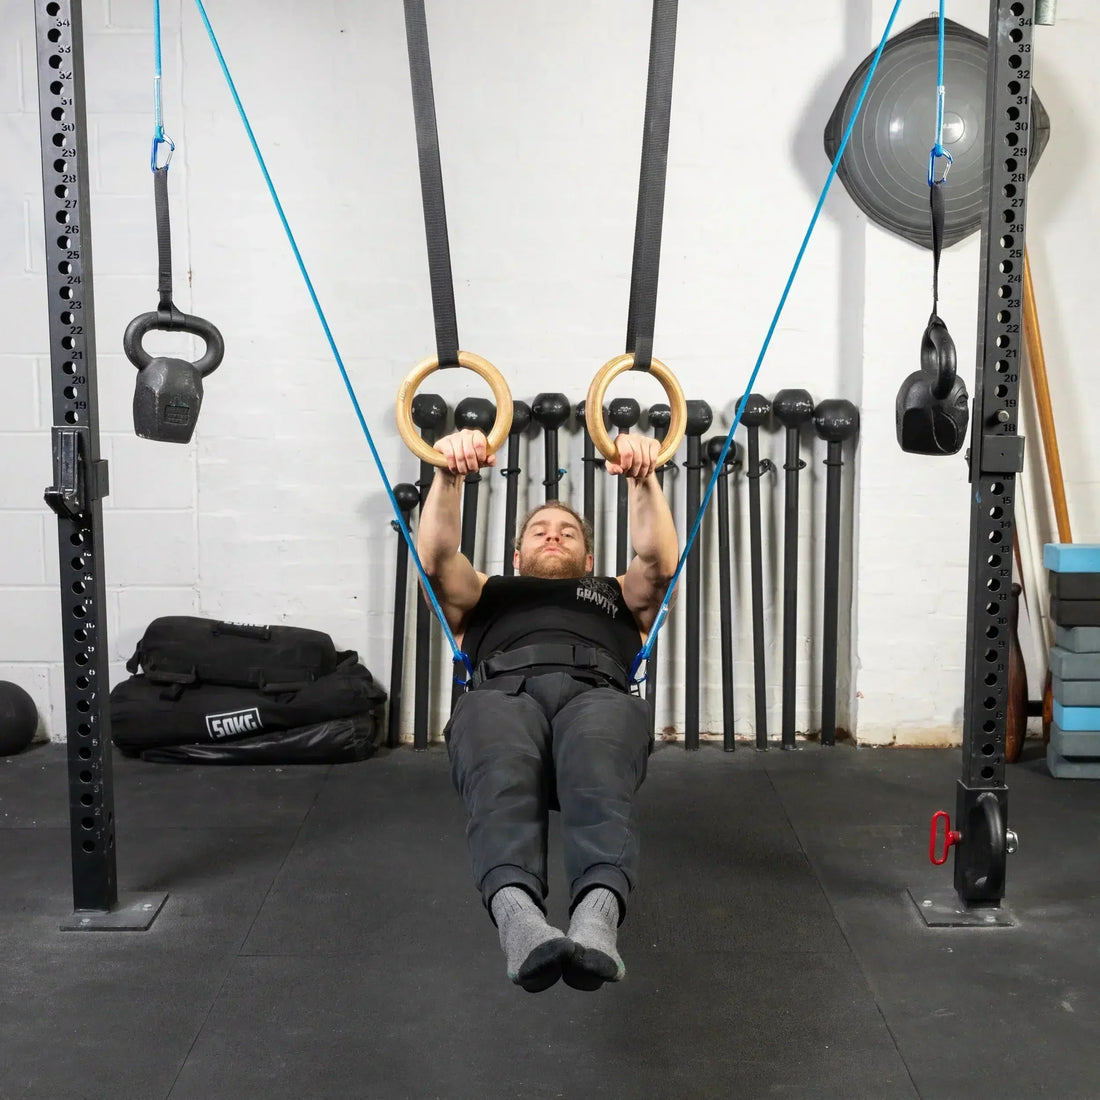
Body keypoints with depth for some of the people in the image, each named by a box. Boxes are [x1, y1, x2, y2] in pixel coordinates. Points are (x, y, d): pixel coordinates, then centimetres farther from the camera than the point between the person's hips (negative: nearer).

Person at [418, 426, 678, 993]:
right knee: (502, 777, -40)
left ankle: (597, 914, -64)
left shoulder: (618, 595, 42)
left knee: (597, 777, -40)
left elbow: (660, 562, 18)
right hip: (502, 692, 0)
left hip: (597, 692, 0)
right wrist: (449, 476, 0)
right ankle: (517, 914, -63)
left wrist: (644, 479, 0)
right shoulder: (486, 594, 41)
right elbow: (436, 559, 18)